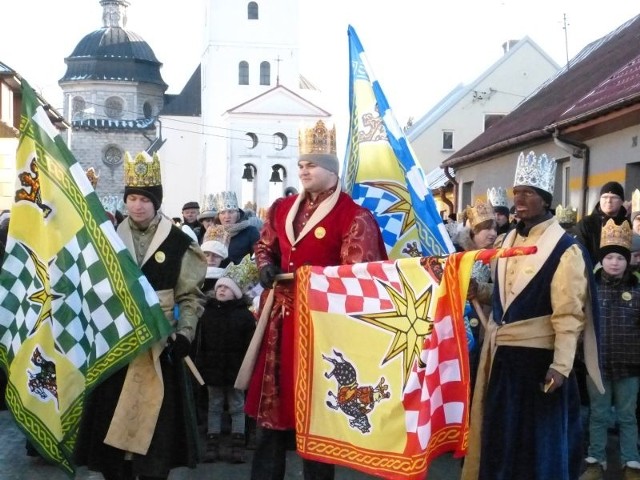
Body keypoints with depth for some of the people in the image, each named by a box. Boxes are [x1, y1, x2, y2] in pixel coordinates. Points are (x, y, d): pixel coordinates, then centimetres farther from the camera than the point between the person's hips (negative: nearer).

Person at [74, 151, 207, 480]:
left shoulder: (179, 243, -1)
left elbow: (191, 296, 0)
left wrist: (184, 334, -11)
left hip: (158, 345, -3)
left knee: (155, 423, -1)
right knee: (111, 422, 6)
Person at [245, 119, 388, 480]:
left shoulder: (354, 217, -9)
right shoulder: (282, 209, 11)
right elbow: (264, 247, 24)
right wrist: (266, 267, 3)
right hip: (281, 316, 6)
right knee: (273, 401, 11)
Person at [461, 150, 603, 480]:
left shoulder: (564, 249, -12)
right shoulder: (509, 240, 10)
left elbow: (569, 314, -16)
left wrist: (561, 365, -23)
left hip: (538, 355, -7)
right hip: (503, 352, 7)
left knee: (538, 437, 6)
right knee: (501, 433, 15)